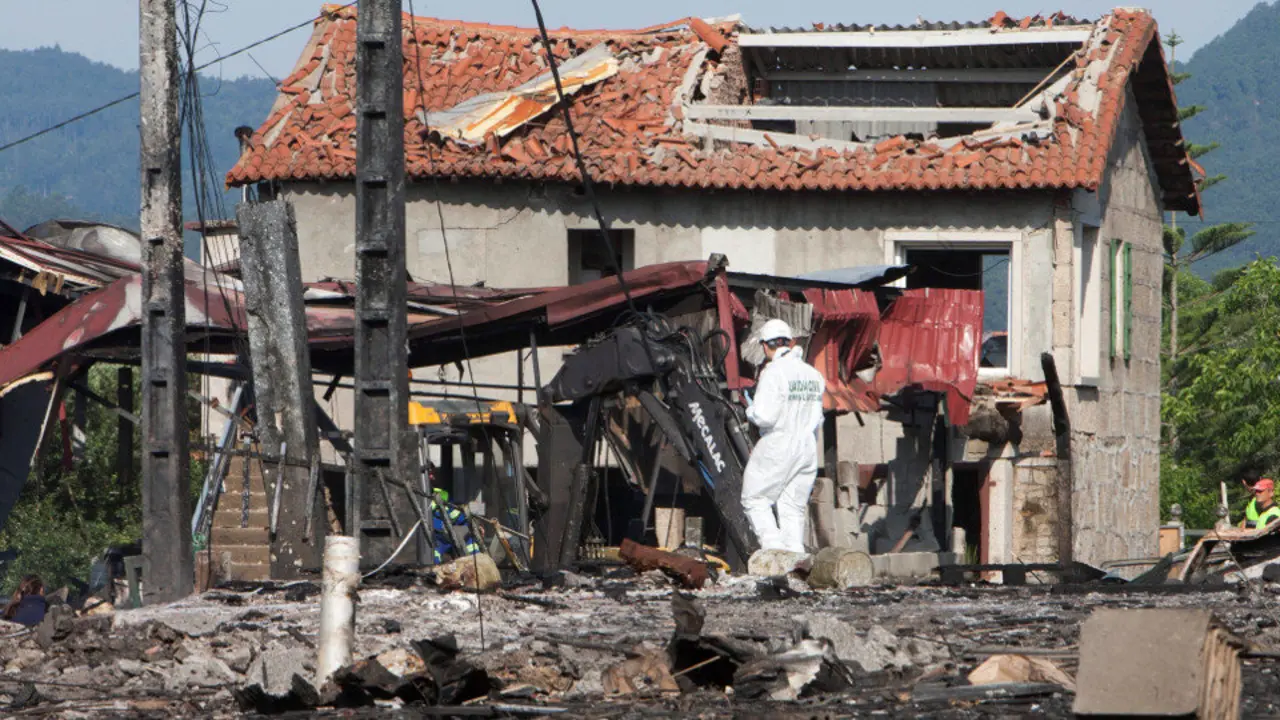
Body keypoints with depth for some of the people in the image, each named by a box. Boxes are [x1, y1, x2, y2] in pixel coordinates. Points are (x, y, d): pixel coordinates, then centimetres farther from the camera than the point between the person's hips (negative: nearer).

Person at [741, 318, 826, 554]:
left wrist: (751, 411, 0)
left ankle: (773, 546, -8)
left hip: (777, 447, -6)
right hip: (808, 447, 6)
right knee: (793, 508, 10)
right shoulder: (813, 375, 7)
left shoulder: (773, 373, -15)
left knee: (755, 499, 7)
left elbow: (765, 417, -20)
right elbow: (817, 418, 12)